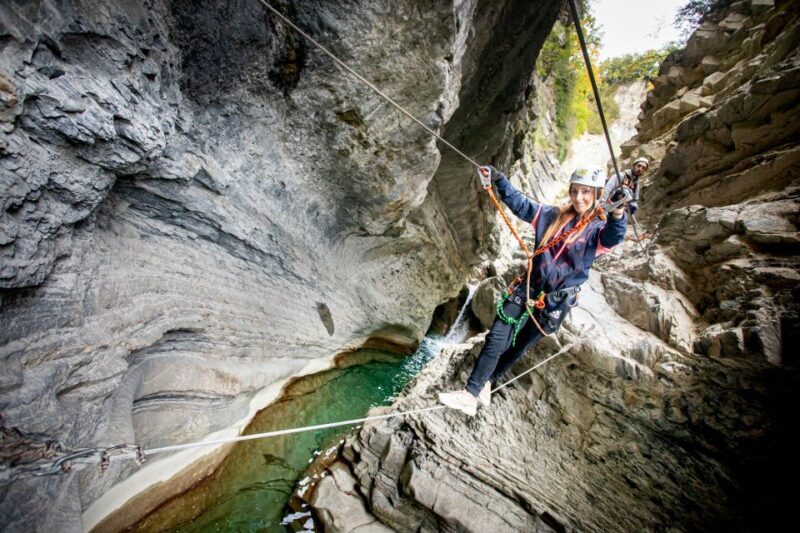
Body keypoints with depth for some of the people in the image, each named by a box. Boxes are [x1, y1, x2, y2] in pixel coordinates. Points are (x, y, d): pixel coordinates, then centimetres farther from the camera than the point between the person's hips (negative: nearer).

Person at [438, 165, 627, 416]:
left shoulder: (599, 229, -6)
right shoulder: (554, 216, 5)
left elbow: (614, 237, -29)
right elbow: (521, 204, 6)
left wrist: (618, 214, -52)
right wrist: (498, 179, -5)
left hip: (557, 302, -2)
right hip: (528, 289, 2)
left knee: (519, 348, 10)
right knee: (496, 340, -9)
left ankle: (486, 381, 29)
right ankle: (471, 394, -4)